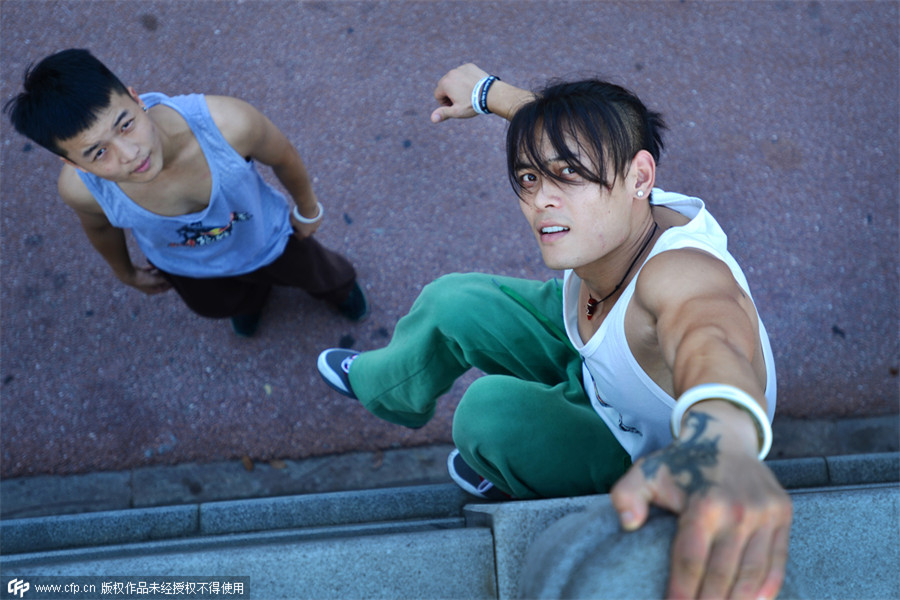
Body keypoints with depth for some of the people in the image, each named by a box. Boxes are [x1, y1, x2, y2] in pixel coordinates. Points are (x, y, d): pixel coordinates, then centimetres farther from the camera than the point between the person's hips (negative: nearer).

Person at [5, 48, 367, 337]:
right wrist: (126, 273, 9)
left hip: (267, 238, -1)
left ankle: (338, 286, 72)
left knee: (314, 275, 33)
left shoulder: (227, 123, -48)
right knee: (220, 305, 36)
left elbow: (282, 157, -23)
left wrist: (307, 208, -2)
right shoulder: (79, 187, -40)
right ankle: (251, 297, 74)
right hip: (187, 269, 1)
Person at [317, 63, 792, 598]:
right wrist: (489, 92, 14)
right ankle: (379, 382, 42)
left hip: (641, 456, -6)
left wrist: (721, 437, -89)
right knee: (452, 304, 7)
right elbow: (558, 122, -2)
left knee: (494, 409, -27)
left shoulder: (679, 271, -43)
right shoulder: (612, 220, -23)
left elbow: (711, 340, -67)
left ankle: (513, 482, 12)